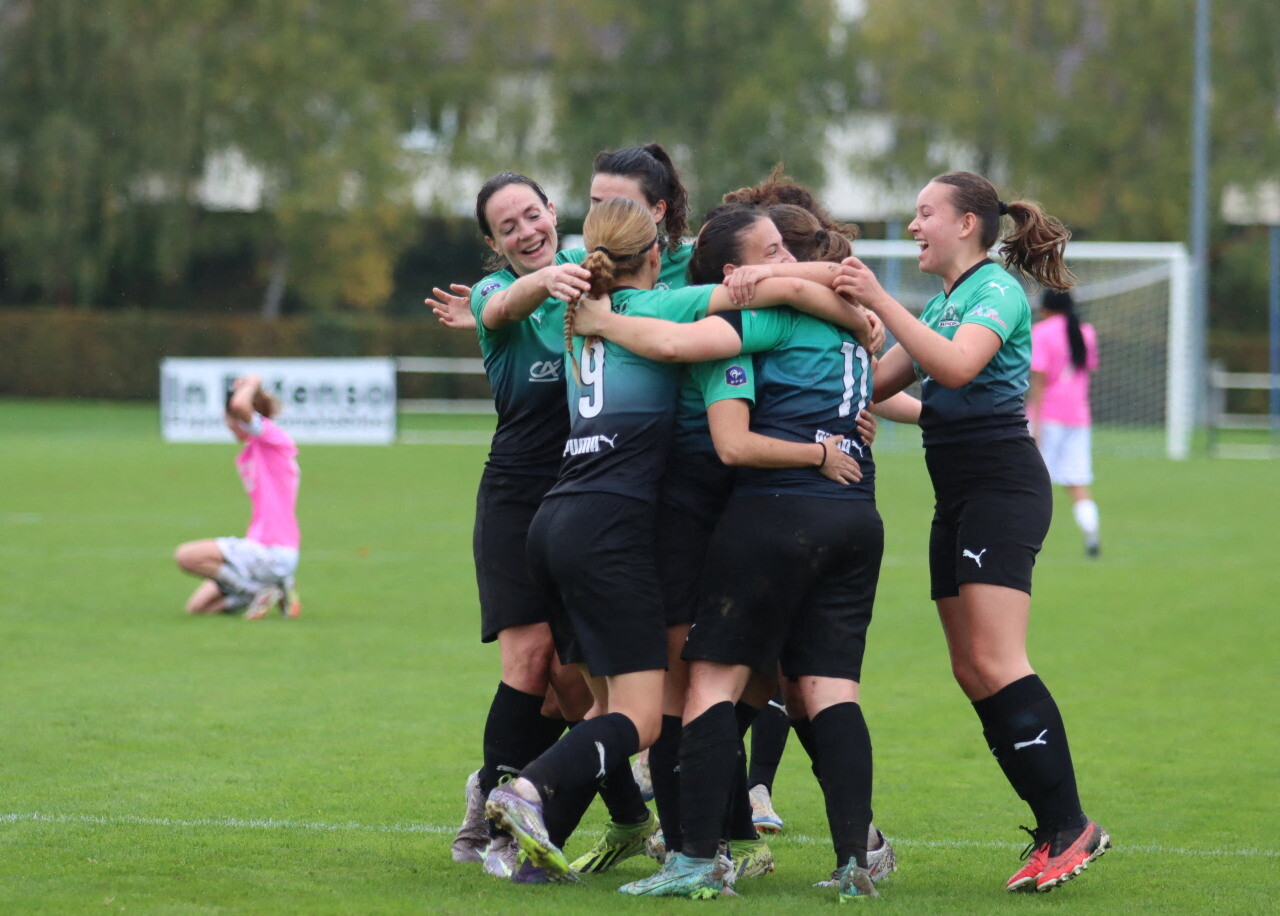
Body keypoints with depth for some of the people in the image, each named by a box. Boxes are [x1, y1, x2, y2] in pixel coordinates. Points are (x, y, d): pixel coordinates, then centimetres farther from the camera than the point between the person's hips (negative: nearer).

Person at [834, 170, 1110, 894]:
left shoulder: (997, 289, -8)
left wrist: (881, 301, -24)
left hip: (1002, 485, -10)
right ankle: (1055, 829, 5)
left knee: (995, 662, -17)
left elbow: (956, 367, -25)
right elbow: (877, 382, 22)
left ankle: (1070, 826, -16)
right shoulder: (944, 303, 21)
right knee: (972, 670, 4)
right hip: (959, 499, 10)